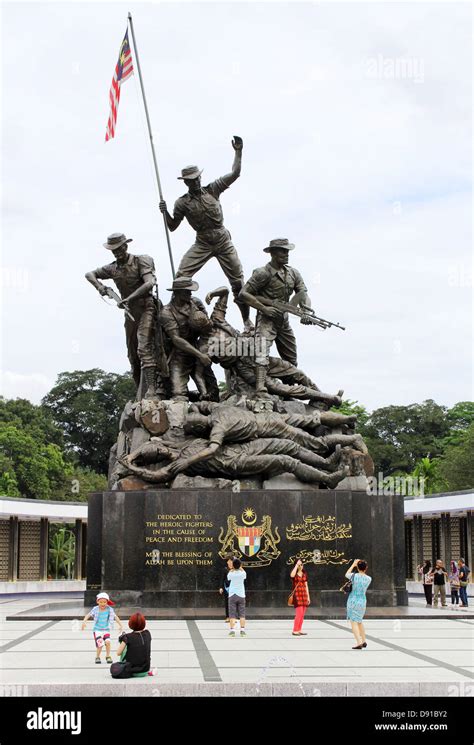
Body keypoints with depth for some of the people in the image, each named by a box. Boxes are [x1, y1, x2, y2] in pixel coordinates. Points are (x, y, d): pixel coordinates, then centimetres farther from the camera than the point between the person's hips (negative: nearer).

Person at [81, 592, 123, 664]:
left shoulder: (109, 609, -6)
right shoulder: (95, 609, -9)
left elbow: (115, 617, -2)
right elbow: (88, 615, -12)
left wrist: (120, 625, -8)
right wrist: (84, 622, -28)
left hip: (106, 630, 1)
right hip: (97, 630, -1)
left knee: (107, 642, -20)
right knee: (100, 644, -15)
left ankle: (108, 656, 4)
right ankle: (97, 657, 13)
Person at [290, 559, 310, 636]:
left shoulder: (304, 574, 14)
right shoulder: (295, 574, -2)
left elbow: (306, 586, 16)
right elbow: (292, 575, -29)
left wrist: (308, 597, 11)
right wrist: (296, 565, -22)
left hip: (304, 595, 6)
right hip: (297, 594, -6)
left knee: (302, 614, 5)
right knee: (299, 613, -14)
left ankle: (299, 630, 10)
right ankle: (295, 630, -10)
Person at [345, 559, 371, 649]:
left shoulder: (354, 576, -11)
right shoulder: (369, 579, -2)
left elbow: (347, 574, 11)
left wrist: (353, 565, 20)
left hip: (353, 600, -5)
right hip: (362, 601, 5)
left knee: (353, 622, -4)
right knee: (359, 621, 22)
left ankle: (359, 643, -16)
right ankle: (364, 641, 28)